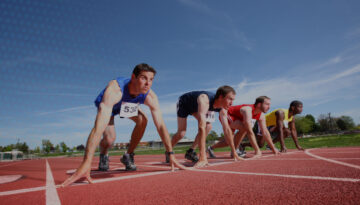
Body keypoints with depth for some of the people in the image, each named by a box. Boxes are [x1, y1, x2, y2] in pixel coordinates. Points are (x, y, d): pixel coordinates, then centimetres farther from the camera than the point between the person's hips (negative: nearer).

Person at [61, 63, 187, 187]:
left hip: (127, 106, 3)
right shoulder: (114, 89, -46)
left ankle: (128, 156, -2)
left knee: (143, 120, -24)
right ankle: (103, 156, 15)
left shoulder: (150, 97, -32)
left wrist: (171, 155, -30)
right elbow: (99, 127, -56)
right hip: (106, 106, -3)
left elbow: (160, 125, -27)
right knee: (109, 138, -24)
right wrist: (86, 163, -62)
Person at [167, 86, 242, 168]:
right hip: (184, 103, -6)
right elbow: (201, 128, -54)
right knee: (181, 133, -16)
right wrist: (202, 157, -57)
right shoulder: (204, 100, -46)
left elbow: (227, 129, -15)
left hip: (195, 106, 6)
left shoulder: (223, 109, -23)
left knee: (208, 127, -10)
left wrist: (234, 153, -15)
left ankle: (190, 151, 5)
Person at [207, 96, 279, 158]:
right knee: (244, 128, -31)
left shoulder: (261, 115, -10)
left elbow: (265, 132, -4)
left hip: (234, 118, 9)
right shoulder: (248, 110, -36)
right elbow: (250, 132, -41)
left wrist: (273, 148, -4)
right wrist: (257, 150, -41)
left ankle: (211, 148, 30)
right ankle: (234, 151, -16)